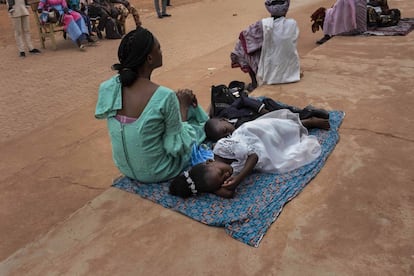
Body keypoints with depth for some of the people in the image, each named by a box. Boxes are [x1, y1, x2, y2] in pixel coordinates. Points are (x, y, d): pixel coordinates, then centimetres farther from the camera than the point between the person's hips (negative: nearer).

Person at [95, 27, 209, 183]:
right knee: (199, 126, 20)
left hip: (125, 168, 6)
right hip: (157, 173, -5)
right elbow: (176, 147, -21)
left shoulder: (107, 88, -15)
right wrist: (183, 105, -8)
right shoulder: (164, 97, -31)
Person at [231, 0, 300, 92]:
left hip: (269, 74, -4)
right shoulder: (293, 24, -10)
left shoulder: (263, 25, -19)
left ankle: (254, 83, 13)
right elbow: (292, 44, 5)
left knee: (243, 48, 14)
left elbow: (244, 36, -6)